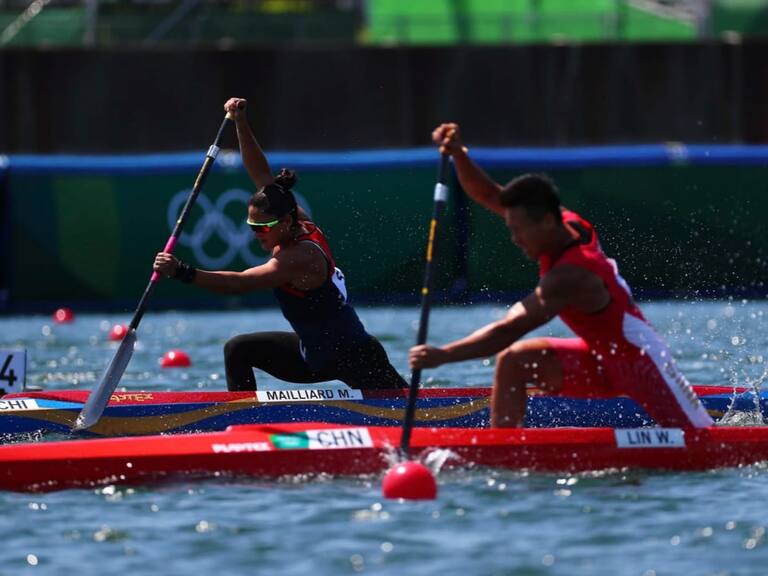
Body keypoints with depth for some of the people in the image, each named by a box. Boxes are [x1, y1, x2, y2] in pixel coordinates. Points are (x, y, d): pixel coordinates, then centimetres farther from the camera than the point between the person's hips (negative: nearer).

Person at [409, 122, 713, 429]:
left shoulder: (569, 277, -33)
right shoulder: (567, 223, -9)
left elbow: (510, 329, -38)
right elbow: (489, 196, -7)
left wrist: (444, 355, -40)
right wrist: (458, 154, -23)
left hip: (642, 363, -8)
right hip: (603, 357, 8)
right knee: (513, 362, -7)